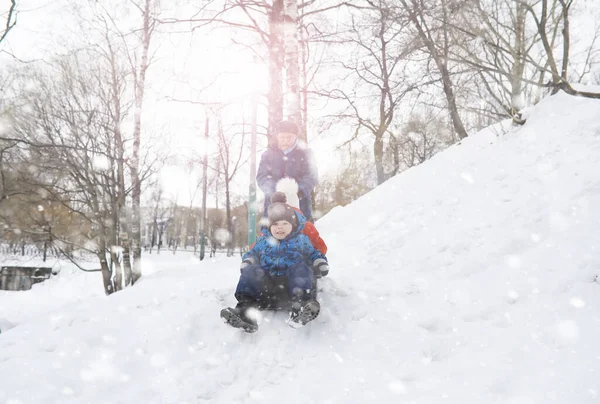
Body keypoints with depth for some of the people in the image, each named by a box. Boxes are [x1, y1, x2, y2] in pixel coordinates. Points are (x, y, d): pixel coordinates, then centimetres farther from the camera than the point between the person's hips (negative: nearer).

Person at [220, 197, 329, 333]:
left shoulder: (301, 240, 15)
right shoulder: (263, 241, 19)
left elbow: (314, 254, 18)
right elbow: (252, 253, 25)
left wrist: (320, 263, -4)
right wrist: (247, 262, 2)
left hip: (291, 280, -2)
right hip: (267, 282, 2)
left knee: (300, 269, -33)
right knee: (250, 272, -24)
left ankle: (302, 305, -54)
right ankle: (246, 306, -44)